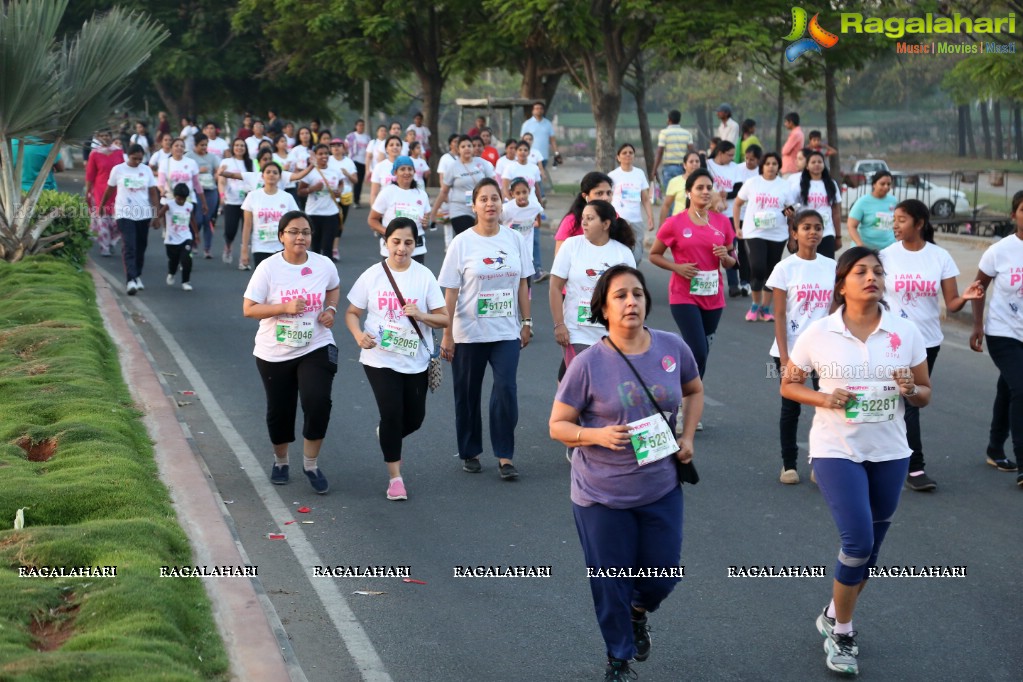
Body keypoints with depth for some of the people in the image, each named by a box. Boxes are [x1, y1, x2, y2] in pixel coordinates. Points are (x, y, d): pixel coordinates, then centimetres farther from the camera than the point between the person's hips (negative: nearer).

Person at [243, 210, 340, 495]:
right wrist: (285, 307, -25)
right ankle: (280, 461, 39)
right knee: (279, 410, 12)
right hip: (274, 353, -1)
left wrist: (330, 309, -3)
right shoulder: (268, 268, -12)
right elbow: (248, 308, -13)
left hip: (316, 349, 1)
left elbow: (334, 288, 18)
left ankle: (311, 464, 3)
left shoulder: (324, 265, -4)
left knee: (318, 404, -17)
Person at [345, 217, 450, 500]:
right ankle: (395, 477, 2)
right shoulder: (373, 275, -4)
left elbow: (444, 319, -2)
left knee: (414, 417, 9)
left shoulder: (424, 276, -3)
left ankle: (387, 436, 45)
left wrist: (420, 315, -22)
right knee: (392, 413, -12)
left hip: (415, 361, 2)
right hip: (380, 359, -2)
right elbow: (351, 312, 3)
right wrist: (359, 335, -17)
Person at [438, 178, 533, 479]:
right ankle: (470, 453, 25)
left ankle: (505, 457, -2)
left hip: (506, 332, 1)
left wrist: (526, 323, 7)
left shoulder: (515, 240, 1)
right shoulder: (462, 243, -6)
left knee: (506, 390, -10)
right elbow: (450, 291, -6)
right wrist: (447, 334, -7)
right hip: (469, 333, -1)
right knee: (468, 395, 9)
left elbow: (522, 285, 9)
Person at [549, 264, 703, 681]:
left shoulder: (672, 348, -5)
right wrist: (597, 435, -26)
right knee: (611, 584, 8)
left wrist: (688, 436, 2)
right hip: (602, 496, -3)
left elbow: (694, 391, 15)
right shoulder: (589, 364, -15)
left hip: (661, 488, 3)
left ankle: (639, 612, 49)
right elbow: (558, 425, -8)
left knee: (664, 573, 12)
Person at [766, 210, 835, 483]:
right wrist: (784, 357, -11)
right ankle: (789, 465, 20)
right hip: (791, 349, -2)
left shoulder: (831, 267, 3)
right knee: (791, 408, 7)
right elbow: (779, 316, -6)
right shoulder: (785, 269, -5)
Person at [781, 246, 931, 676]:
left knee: (869, 548, 13)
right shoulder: (819, 334, -8)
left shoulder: (906, 332, -3)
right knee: (858, 543, -14)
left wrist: (911, 390, -17)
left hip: (889, 452, 3)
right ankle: (841, 632, 8)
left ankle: (835, 617, 37)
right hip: (836, 450, -3)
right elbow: (788, 384, 2)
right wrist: (823, 399, -16)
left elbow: (925, 395, 6)